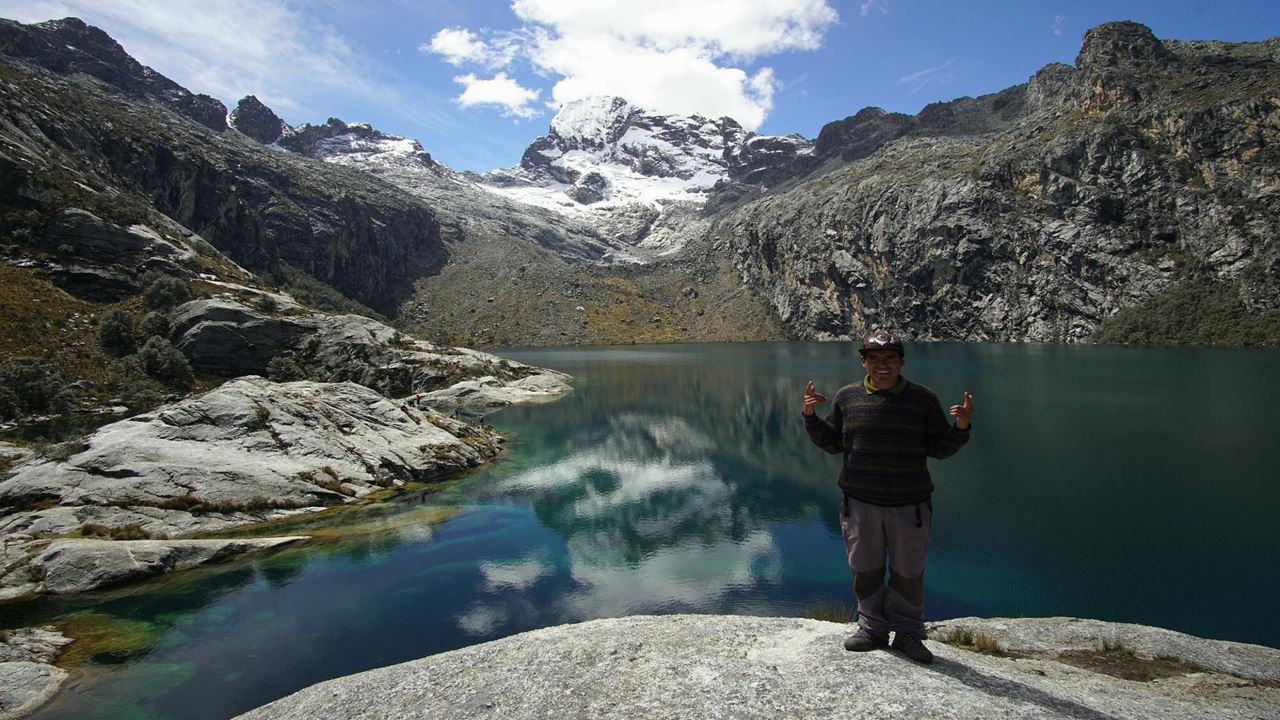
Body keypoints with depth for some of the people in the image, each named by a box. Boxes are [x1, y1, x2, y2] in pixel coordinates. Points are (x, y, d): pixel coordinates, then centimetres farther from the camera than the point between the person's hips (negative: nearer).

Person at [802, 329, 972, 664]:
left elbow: (940, 448, 3)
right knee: (865, 568, 12)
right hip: (860, 502, 1)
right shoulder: (847, 397, 2)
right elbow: (831, 443, 8)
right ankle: (873, 628, 30)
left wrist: (961, 427, -15)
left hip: (910, 504, -1)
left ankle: (908, 634, 29)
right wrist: (811, 417, -6)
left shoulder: (923, 399, -1)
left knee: (908, 572, 10)